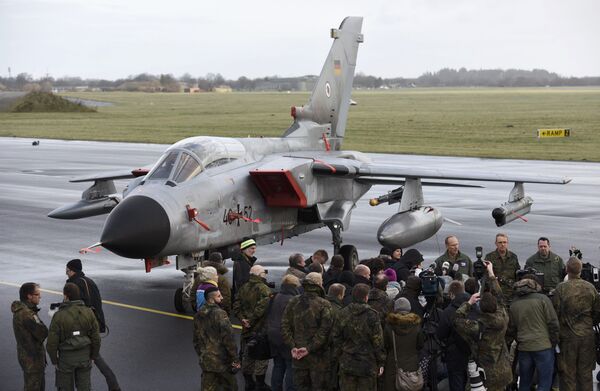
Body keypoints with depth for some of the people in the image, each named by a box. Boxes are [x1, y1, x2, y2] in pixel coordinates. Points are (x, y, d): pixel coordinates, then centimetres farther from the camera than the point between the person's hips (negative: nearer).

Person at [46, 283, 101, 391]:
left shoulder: (59, 316, -20)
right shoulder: (88, 312, -10)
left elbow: (52, 343, -16)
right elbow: (96, 338, -5)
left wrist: (54, 360, 0)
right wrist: (94, 356, 9)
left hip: (66, 358, -3)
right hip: (84, 357, 3)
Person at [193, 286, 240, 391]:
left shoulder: (198, 315, 4)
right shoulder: (220, 314, -18)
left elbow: (196, 340, 13)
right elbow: (228, 339, -19)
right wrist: (235, 359, -12)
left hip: (205, 361, 6)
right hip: (222, 361, -6)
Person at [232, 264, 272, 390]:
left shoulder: (243, 288, 7)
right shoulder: (263, 289, -15)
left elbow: (236, 306, 4)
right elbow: (262, 307, -26)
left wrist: (242, 318, -3)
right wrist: (252, 320, -18)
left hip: (246, 329, 7)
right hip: (260, 328, -7)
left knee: (247, 355, 16)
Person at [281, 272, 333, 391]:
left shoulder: (293, 303, 3)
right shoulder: (324, 305, -10)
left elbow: (285, 327, 1)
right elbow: (324, 330, -16)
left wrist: (292, 346, -3)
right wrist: (310, 348, -15)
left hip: (298, 355, 4)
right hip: (318, 356, -4)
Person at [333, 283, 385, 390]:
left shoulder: (343, 314, -1)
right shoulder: (371, 315, -12)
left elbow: (336, 337, 5)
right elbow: (378, 341, -9)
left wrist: (338, 356, 16)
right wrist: (381, 362, 0)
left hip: (346, 364, 3)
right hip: (368, 364, -3)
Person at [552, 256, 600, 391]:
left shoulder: (561, 288, -13)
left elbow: (554, 313, -11)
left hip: (567, 337, -3)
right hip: (587, 335, 3)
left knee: (568, 374, 5)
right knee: (586, 373, 12)